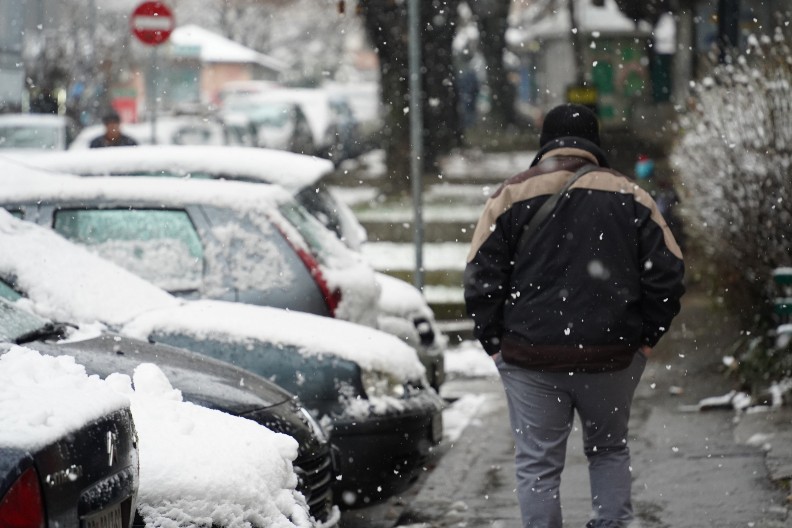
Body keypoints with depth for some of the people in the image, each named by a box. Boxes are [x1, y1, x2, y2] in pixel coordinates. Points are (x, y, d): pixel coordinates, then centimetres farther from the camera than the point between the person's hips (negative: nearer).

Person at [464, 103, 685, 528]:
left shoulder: (512, 195, 1)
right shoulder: (629, 195, 4)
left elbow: (480, 279, -3)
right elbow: (667, 273, 2)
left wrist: (495, 343, 5)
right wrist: (645, 338, 9)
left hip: (530, 357, -1)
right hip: (612, 358, 1)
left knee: (537, 465, 5)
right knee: (609, 451, 20)